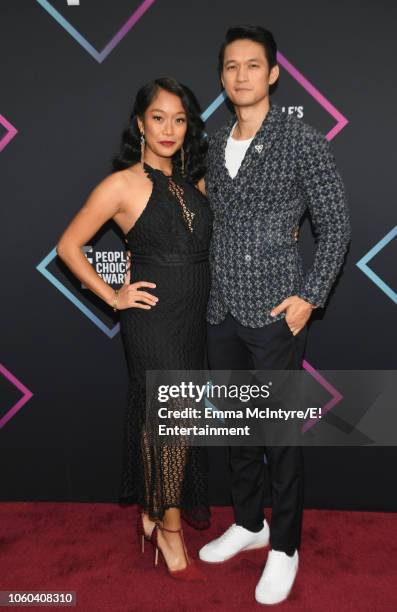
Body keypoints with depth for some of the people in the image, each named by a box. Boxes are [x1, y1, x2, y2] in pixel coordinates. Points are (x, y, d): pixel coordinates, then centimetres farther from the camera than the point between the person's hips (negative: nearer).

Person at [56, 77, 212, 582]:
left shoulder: (192, 183, 10)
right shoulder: (123, 184, -9)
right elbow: (68, 245, -6)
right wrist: (113, 296, -7)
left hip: (193, 317, 6)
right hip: (153, 318, -6)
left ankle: (152, 514, 35)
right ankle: (169, 528, 23)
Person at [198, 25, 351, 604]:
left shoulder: (302, 140, -6)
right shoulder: (217, 142, 11)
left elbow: (336, 225, -4)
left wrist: (310, 296, -11)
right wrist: (212, 290, 13)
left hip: (275, 314, -6)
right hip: (223, 312, 6)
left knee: (278, 431, 4)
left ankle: (284, 547, 24)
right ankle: (249, 523, 37)